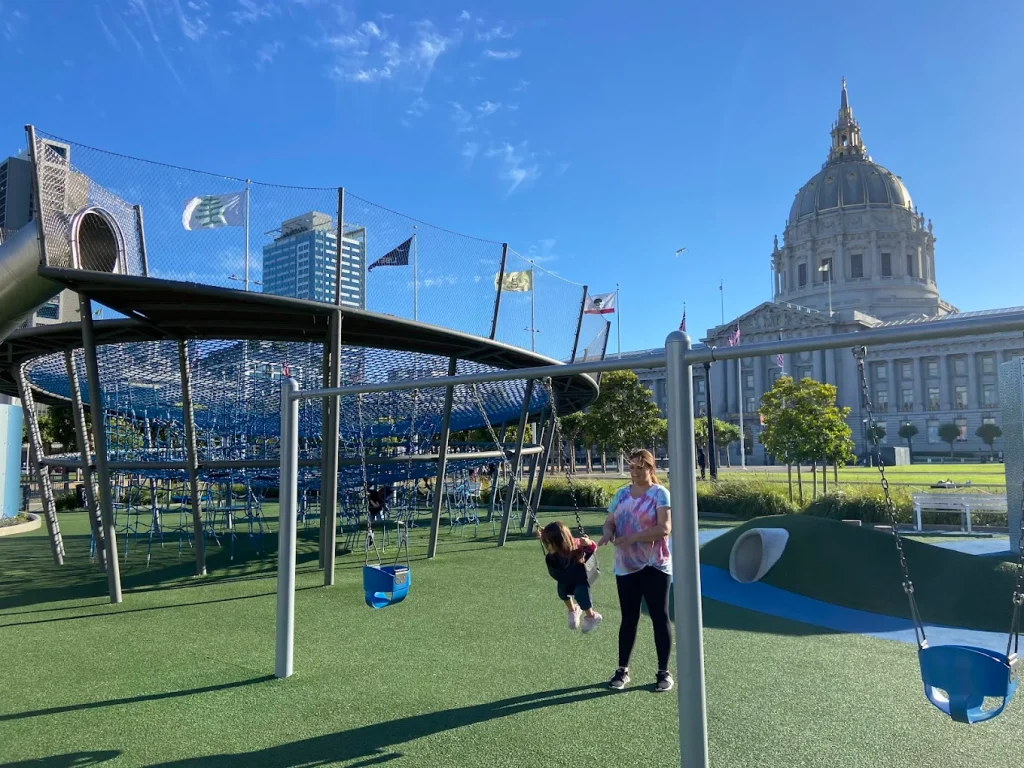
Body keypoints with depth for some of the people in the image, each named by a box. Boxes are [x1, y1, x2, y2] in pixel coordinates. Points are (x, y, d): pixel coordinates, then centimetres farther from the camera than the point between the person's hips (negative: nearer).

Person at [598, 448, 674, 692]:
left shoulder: (660, 494, -7)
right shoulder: (621, 494, 9)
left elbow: (665, 528, -18)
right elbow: (609, 521, 10)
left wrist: (633, 537, -25)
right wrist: (608, 533, -14)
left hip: (655, 566, -4)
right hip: (626, 567, 5)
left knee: (660, 617, 4)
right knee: (628, 618, 12)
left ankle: (664, 672, 15)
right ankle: (622, 670, 21)